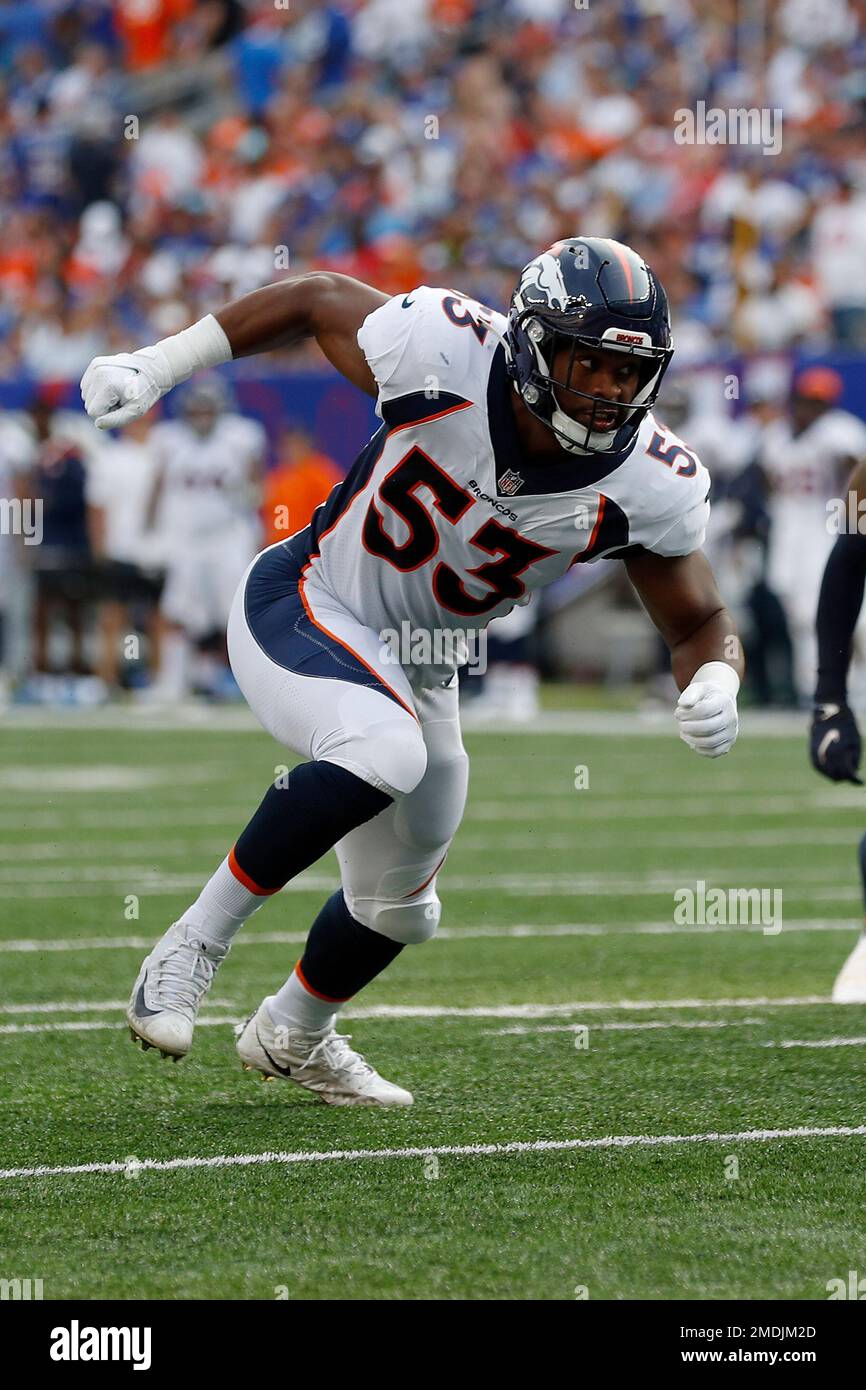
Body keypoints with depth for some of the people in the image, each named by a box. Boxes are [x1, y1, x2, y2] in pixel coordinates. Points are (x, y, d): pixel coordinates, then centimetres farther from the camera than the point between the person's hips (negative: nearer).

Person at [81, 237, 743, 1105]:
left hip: (416, 666, 5)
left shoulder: (646, 486, -20)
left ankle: (292, 1036, 53)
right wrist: (158, 366, -8)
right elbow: (313, 301, -10)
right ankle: (196, 943, -22)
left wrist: (713, 687, -31)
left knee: (397, 909, 21)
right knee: (384, 749, -37)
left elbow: (700, 625, -7)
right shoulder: (447, 357, -28)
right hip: (300, 610, -5)